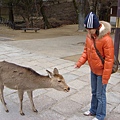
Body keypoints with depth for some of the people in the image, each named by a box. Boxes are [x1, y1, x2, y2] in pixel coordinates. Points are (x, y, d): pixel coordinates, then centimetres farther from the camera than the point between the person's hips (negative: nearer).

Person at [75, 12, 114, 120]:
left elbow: (109, 59, -22)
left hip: (102, 71, -7)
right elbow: (86, 50, 7)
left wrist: (105, 77, -18)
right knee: (94, 92, 22)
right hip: (93, 70, 7)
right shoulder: (89, 36, -4)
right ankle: (93, 110, 41)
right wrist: (80, 62, -7)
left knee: (100, 94, 7)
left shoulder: (106, 39, -26)